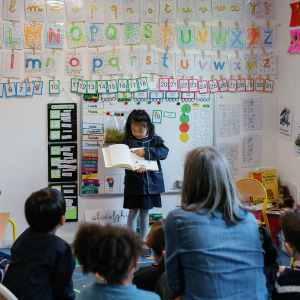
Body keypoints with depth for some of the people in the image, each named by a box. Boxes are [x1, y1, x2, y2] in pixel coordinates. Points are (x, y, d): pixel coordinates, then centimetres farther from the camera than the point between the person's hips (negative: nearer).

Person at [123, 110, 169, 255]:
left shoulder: (155, 140, 2)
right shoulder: (128, 141, -3)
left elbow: (164, 152, -15)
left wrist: (146, 152, -25)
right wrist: (136, 169, -27)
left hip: (151, 182, 2)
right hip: (134, 183, -2)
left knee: (145, 213, 13)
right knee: (133, 213, 4)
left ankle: (143, 242, 24)